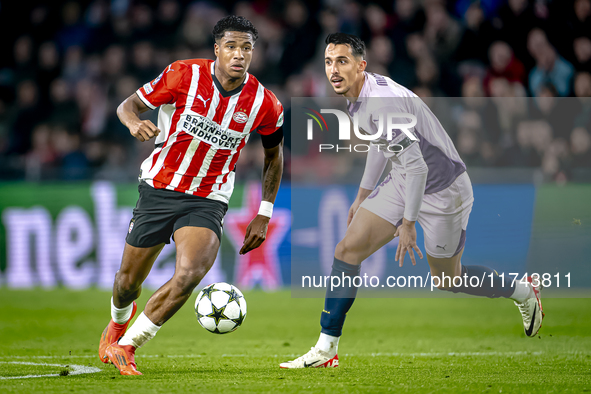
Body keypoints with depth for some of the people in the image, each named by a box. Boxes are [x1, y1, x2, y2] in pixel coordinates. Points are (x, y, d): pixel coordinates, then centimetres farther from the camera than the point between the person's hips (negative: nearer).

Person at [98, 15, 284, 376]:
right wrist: (135, 123, -28)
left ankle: (126, 346, -5)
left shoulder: (265, 105, -7)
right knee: (129, 281, 8)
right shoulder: (184, 76, -12)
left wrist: (264, 215, 8)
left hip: (208, 202, 0)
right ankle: (118, 322, 48)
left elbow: (274, 154, 11)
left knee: (190, 275, -25)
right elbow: (128, 105, -3)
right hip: (159, 188, 0)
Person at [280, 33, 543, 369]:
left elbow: (416, 166, -30)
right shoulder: (359, 97, 0)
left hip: (443, 189, -8)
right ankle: (326, 350, -2)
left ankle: (524, 291, 35)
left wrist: (407, 222, -23)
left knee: (446, 280, 8)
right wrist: (363, 196, 26)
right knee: (348, 250, -5)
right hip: (403, 182, 8)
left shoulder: (382, 102, -30)